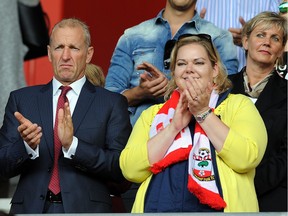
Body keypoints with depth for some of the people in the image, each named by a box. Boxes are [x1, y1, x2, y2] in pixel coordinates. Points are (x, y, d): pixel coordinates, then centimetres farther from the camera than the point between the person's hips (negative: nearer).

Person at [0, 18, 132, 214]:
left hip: (86, 208, -1)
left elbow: (122, 168, -8)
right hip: (31, 208, 1)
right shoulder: (21, 99, 6)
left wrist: (73, 144, -19)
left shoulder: (112, 103, 1)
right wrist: (27, 145, -17)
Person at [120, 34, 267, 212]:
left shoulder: (239, 104, 6)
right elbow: (130, 170, -2)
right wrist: (174, 126, -8)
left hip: (215, 208, -2)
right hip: (158, 207, 2)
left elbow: (246, 158, -11)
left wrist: (203, 113, -8)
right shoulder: (153, 113, 12)